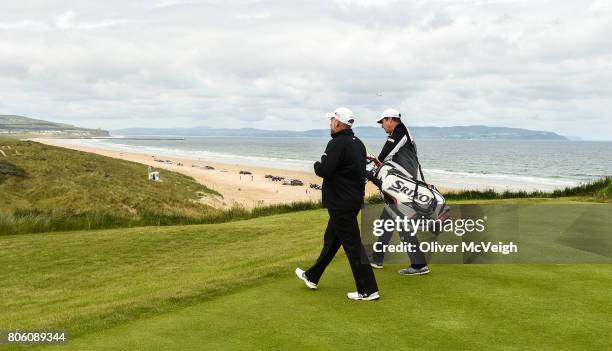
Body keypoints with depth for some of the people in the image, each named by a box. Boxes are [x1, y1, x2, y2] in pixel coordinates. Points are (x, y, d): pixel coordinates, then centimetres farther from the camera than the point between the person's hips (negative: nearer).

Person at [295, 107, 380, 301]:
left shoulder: (337, 144, -19)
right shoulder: (358, 143, 10)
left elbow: (323, 170, -25)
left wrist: (317, 164, -2)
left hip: (341, 203, -10)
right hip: (354, 200, 10)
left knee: (352, 245, -6)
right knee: (331, 239, 20)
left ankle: (368, 290, -2)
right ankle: (312, 277, 35)